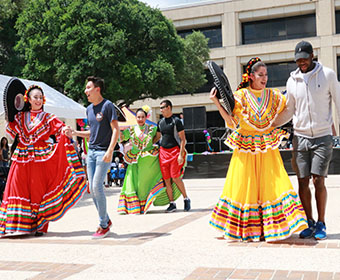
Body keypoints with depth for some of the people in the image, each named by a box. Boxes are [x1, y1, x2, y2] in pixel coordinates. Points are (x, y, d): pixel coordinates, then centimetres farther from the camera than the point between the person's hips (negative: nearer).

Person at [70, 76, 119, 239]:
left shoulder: (107, 106, -7)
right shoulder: (89, 109, 16)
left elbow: (116, 130, -12)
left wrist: (110, 151, -21)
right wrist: (75, 133, 10)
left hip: (104, 152, -8)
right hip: (91, 151, 8)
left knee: (97, 187, -11)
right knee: (92, 188, 6)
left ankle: (103, 226, 1)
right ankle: (106, 220, 19)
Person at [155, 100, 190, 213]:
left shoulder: (176, 121, -4)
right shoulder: (160, 122, 14)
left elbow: (183, 139, -7)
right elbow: (157, 137, 25)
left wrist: (181, 154, -15)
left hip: (175, 150, -6)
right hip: (163, 151, 6)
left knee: (175, 177, -13)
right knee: (166, 179, 2)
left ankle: (186, 199, 6)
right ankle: (172, 204, 9)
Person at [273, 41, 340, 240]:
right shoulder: (292, 80, 6)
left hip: (322, 137, -3)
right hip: (300, 137, 3)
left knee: (318, 181, -6)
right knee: (303, 182, 1)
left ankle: (321, 224, 7)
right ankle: (310, 223, 12)